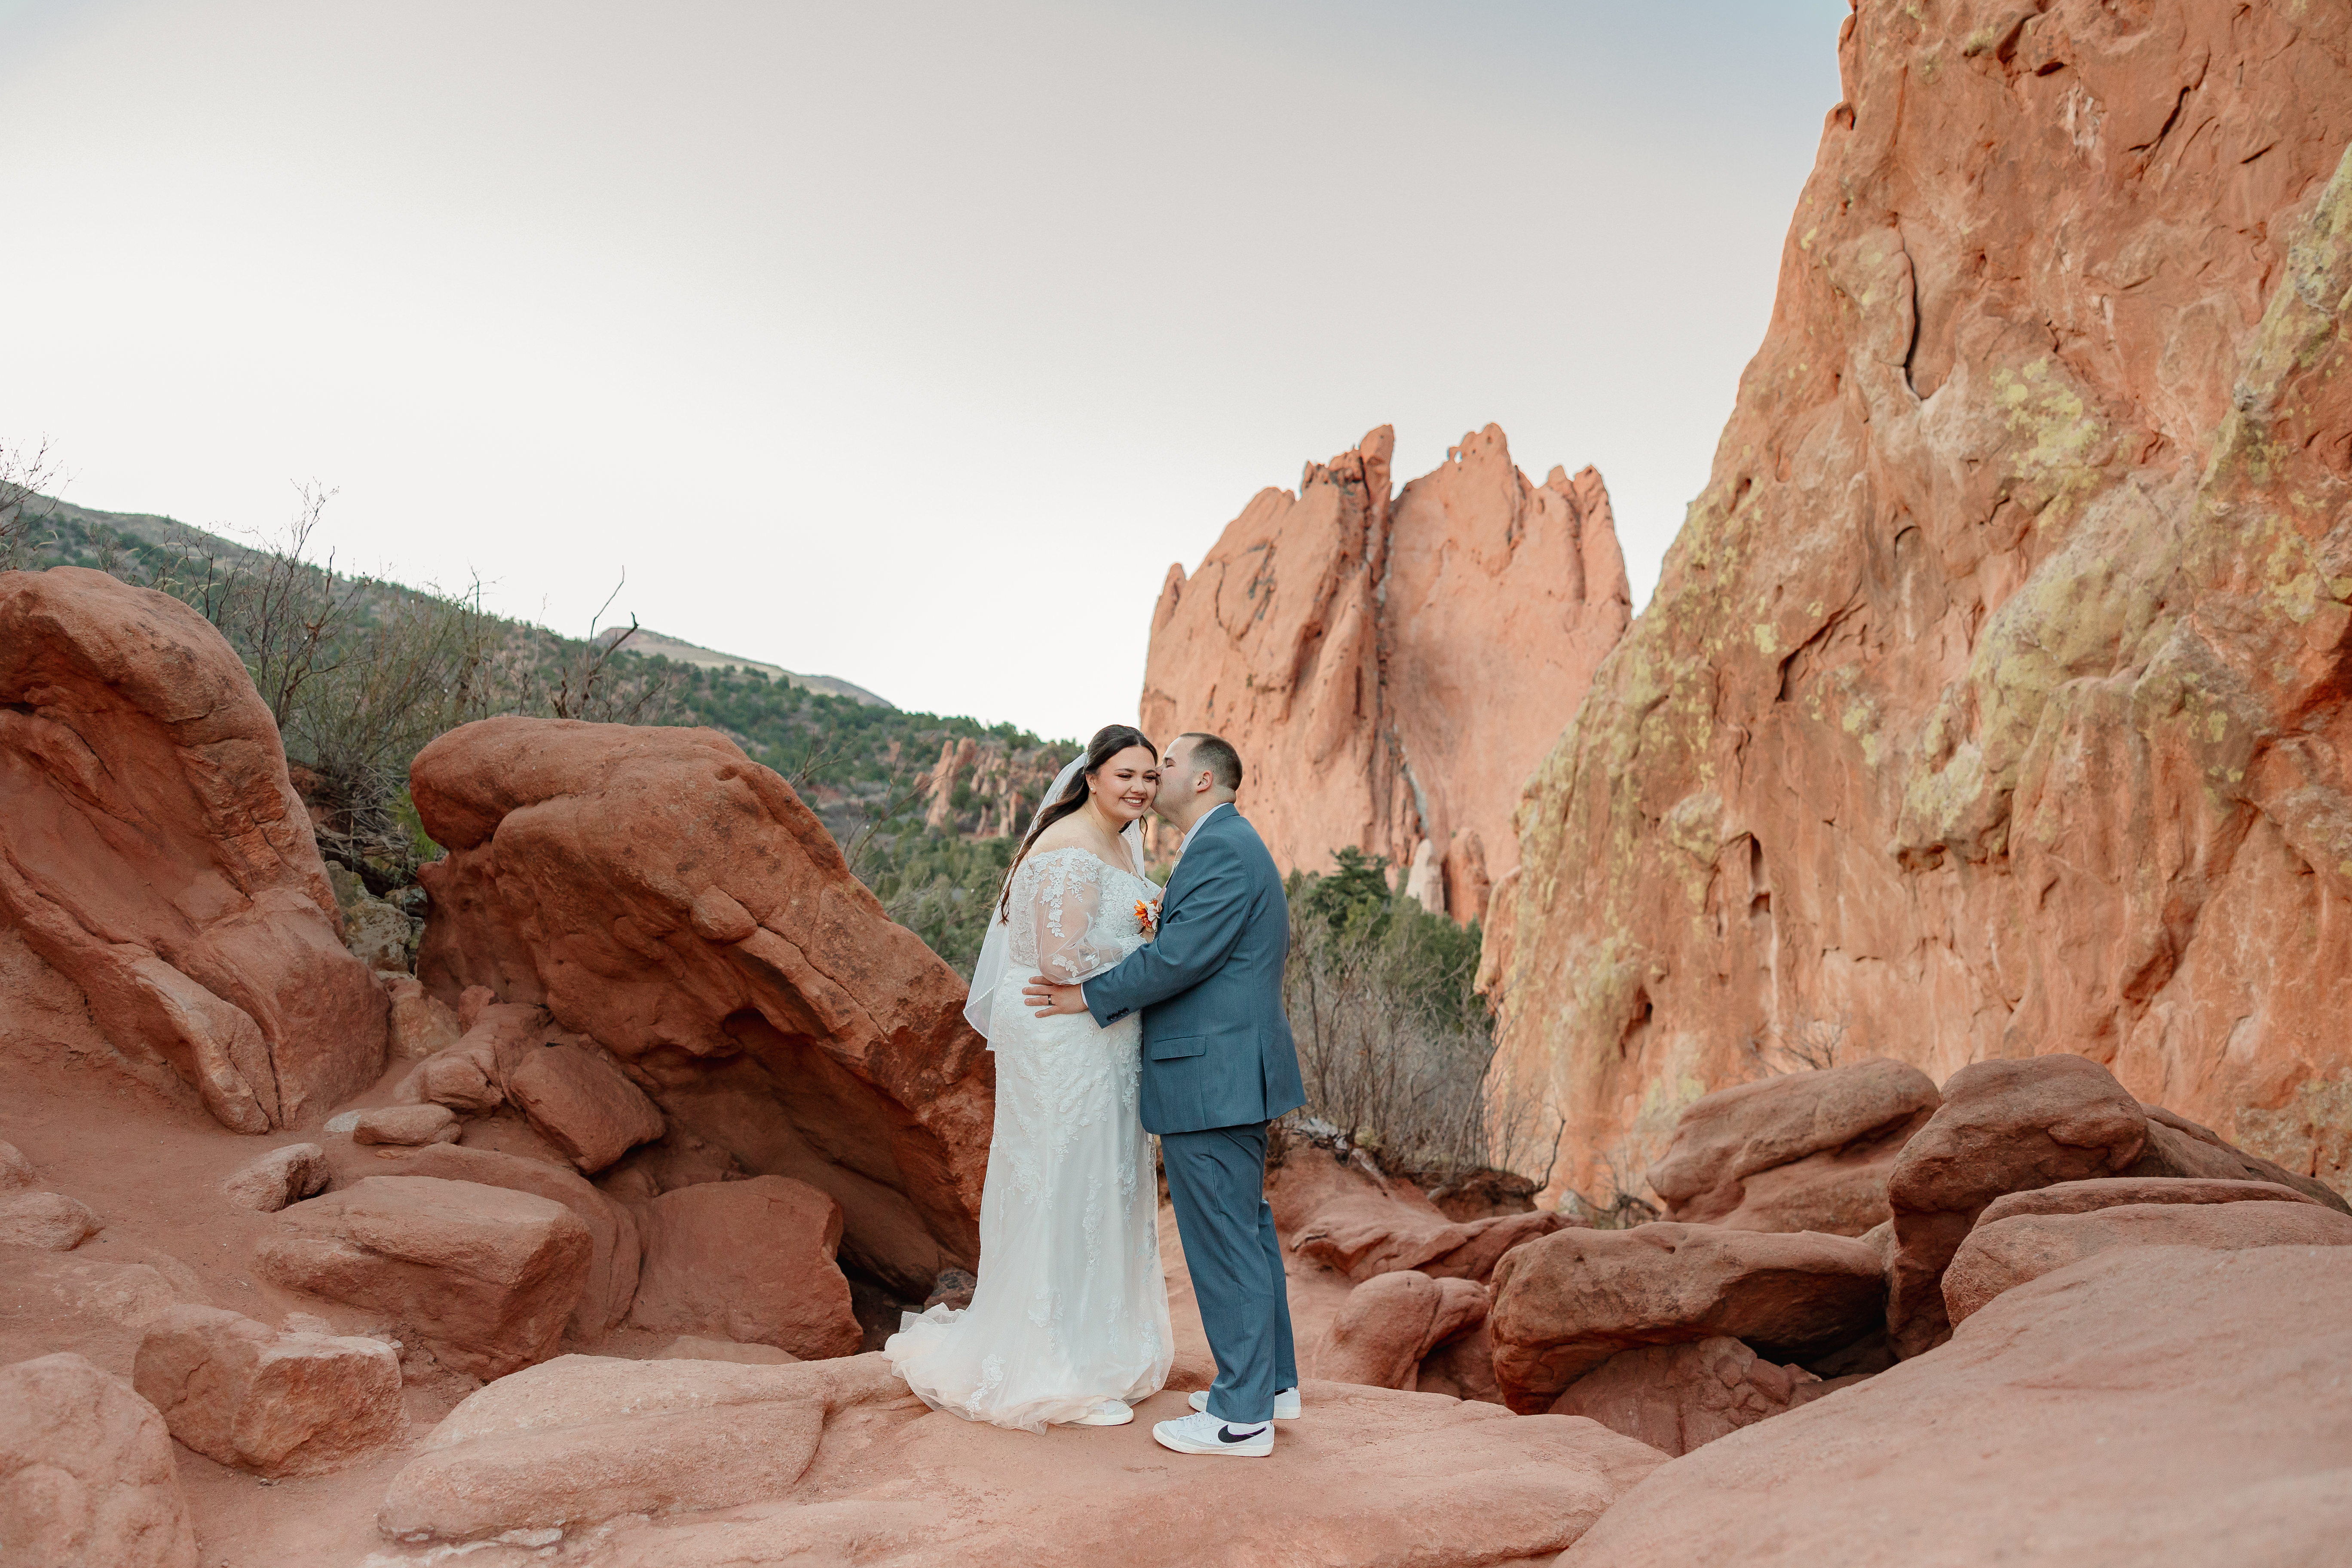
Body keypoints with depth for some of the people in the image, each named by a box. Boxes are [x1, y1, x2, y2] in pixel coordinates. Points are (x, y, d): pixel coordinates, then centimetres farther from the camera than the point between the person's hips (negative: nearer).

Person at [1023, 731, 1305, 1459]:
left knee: (1223, 1241, -3)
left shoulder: (1222, 851, -16)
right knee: (1247, 1227, 18)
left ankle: (1241, 1416, 7)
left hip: (1209, 1078, -11)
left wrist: (1091, 997, -11)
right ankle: (1271, 1380, 30)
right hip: (1233, 1075, 11)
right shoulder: (1228, 846, 18)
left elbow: (1179, 957, -21)